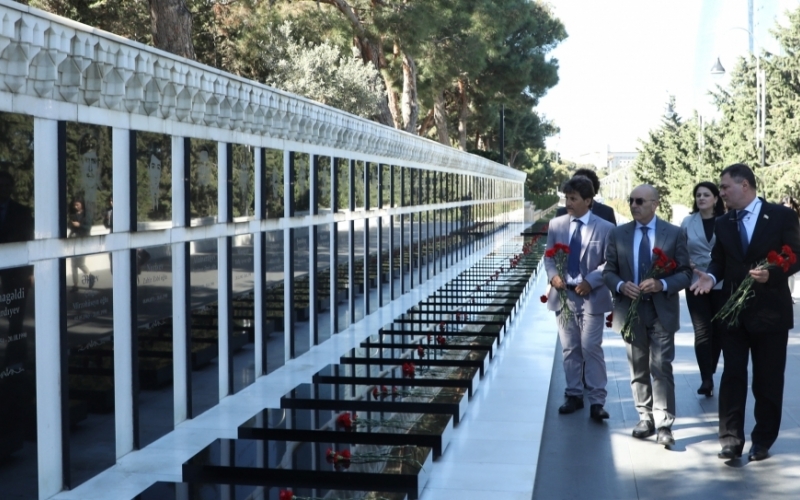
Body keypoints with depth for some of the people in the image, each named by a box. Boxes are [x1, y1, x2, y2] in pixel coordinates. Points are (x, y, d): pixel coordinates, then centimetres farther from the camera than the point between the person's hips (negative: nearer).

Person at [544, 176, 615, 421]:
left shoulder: (605, 228, -5)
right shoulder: (556, 225, 5)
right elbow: (549, 256, 10)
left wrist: (590, 281, -18)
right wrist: (553, 275, -9)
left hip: (591, 296, -4)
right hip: (563, 294, 4)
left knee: (591, 348, -4)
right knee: (569, 349, 10)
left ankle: (597, 400, 2)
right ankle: (574, 395, 21)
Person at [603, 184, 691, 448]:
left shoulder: (674, 233, -1)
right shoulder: (618, 234, 5)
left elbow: (686, 273, -1)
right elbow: (609, 271, 7)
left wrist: (663, 285, -19)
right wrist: (620, 286, -15)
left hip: (662, 312, -3)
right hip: (630, 310, 3)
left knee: (661, 368, -6)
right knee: (638, 369, 11)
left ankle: (664, 425, -3)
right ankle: (645, 417, 23)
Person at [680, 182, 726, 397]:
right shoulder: (688, 222, 1)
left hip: (721, 283, 0)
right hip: (696, 284, 0)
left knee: (720, 329, 11)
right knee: (702, 330, -5)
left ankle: (710, 372, 28)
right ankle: (706, 379, -4)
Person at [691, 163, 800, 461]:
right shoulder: (723, 224, 8)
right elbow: (719, 261, 10)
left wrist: (771, 273, -25)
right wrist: (711, 276, -13)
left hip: (770, 311, -3)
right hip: (733, 312, 4)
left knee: (767, 380, 7)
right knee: (732, 376, 3)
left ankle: (762, 441, 18)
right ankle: (731, 440, 7)